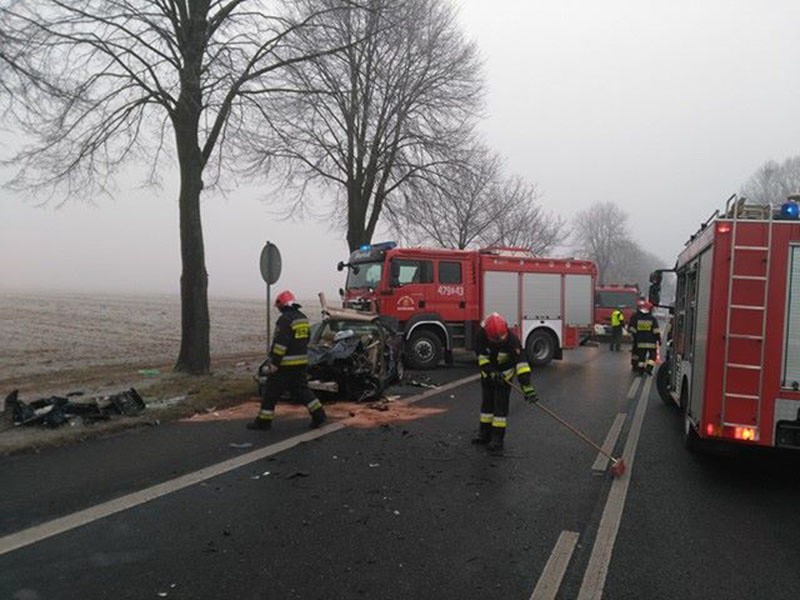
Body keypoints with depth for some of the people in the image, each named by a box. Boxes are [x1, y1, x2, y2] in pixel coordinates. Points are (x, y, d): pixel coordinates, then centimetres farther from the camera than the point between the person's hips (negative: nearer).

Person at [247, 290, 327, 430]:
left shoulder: (285, 319, -16)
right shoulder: (303, 318, 12)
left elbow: (280, 343, -20)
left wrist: (274, 362, -18)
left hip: (285, 364, -8)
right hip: (301, 362, 8)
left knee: (271, 391, 3)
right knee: (301, 389, 15)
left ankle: (263, 421, 9)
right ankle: (318, 414, 10)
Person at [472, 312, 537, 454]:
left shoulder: (511, 339, -33)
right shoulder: (481, 335, -26)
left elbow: (520, 361, -38)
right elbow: (481, 356, -18)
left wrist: (527, 386, -44)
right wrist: (492, 372, -30)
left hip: (504, 373, -3)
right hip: (488, 372, 3)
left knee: (500, 405, -7)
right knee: (486, 403, 11)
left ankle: (497, 439, -3)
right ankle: (485, 434, 23)